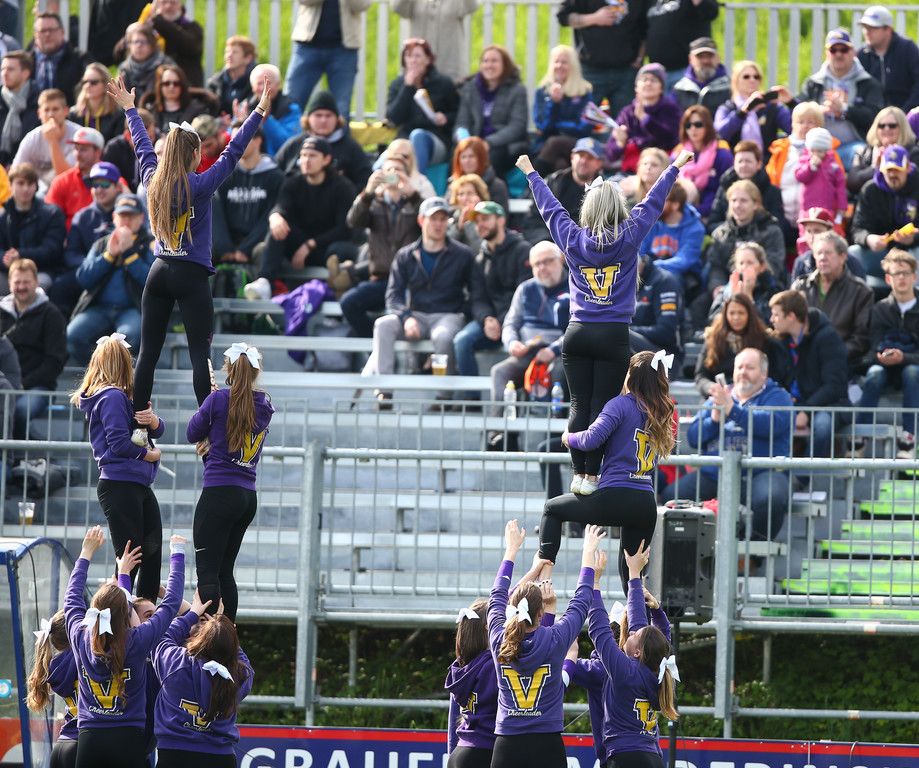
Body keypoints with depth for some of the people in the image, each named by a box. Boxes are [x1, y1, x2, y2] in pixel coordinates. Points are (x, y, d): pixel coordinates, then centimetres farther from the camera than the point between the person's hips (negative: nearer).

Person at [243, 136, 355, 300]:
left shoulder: (341, 187, -1)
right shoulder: (293, 184, 8)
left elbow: (345, 229, -10)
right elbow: (281, 207, -13)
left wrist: (311, 245, -18)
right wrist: (275, 216, -39)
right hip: (300, 246, 3)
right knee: (278, 226, -28)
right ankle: (263, 282, -45)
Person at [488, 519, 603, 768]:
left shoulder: (500, 640, 0)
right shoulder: (555, 640, -6)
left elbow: (497, 597, 18)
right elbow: (580, 602, 9)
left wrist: (511, 550, 31)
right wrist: (588, 554, 23)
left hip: (507, 747, 2)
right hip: (547, 746, -2)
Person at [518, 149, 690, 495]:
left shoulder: (573, 239, 1)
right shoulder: (628, 238, -3)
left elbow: (550, 207, 16)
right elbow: (652, 203, 8)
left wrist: (530, 173, 32)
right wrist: (676, 167, 21)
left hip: (577, 333, 2)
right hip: (613, 336, -2)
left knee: (579, 405, 4)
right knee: (602, 407, -3)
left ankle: (578, 473, 1)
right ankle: (591, 475, -6)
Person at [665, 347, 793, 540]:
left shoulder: (777, 397, 10)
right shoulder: (718, 398, 23)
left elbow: (771, 424, -13)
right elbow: (693, 437, 14)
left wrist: (731, 410, -20)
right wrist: (714, 419, -6)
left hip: (760, 473, -4)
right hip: (713, 473, 4)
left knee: (770, 498, -37)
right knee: (671, 494, -20)